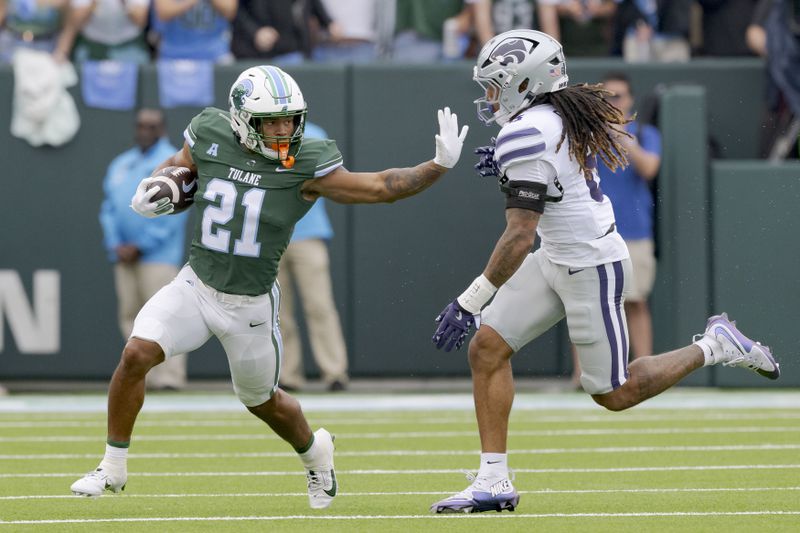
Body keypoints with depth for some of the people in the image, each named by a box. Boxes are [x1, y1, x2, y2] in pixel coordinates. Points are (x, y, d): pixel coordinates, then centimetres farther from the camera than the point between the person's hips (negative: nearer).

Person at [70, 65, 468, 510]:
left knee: (263, 402, 15)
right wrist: (152, 194, -10)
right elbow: (176, 169, 10)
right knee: (136, 355, -17)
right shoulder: (211, 139, -10)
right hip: (196, 286, 2)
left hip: (251, 305, -2)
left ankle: (315, 450, 49)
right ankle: (113, 469, -1)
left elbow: (380, 187, -16)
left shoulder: (306, 165, -18)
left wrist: (440, 165, -25)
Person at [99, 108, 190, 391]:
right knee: (130, 316, 5)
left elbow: (173, 213, -10)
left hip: (157, 256, -6)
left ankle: (169, 376, -14)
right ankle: (142, 375, 9)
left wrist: (141, 247, -14)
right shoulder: (121, 164, 18)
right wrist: (115, 245, -2)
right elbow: (109, 208, 15)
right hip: (124, 255, 6)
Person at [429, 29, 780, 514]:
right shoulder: (560, 116, 4)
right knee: (488, 348, 1)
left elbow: (520, 236, -28)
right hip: (557, 259, 10)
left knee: (614, 393, 2)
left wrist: (469, 302, -25)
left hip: (591, 266, -10)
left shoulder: (524, 136, -24)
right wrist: (506, 166, 10)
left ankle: (714, 348, 17)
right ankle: (494, 482, 1)